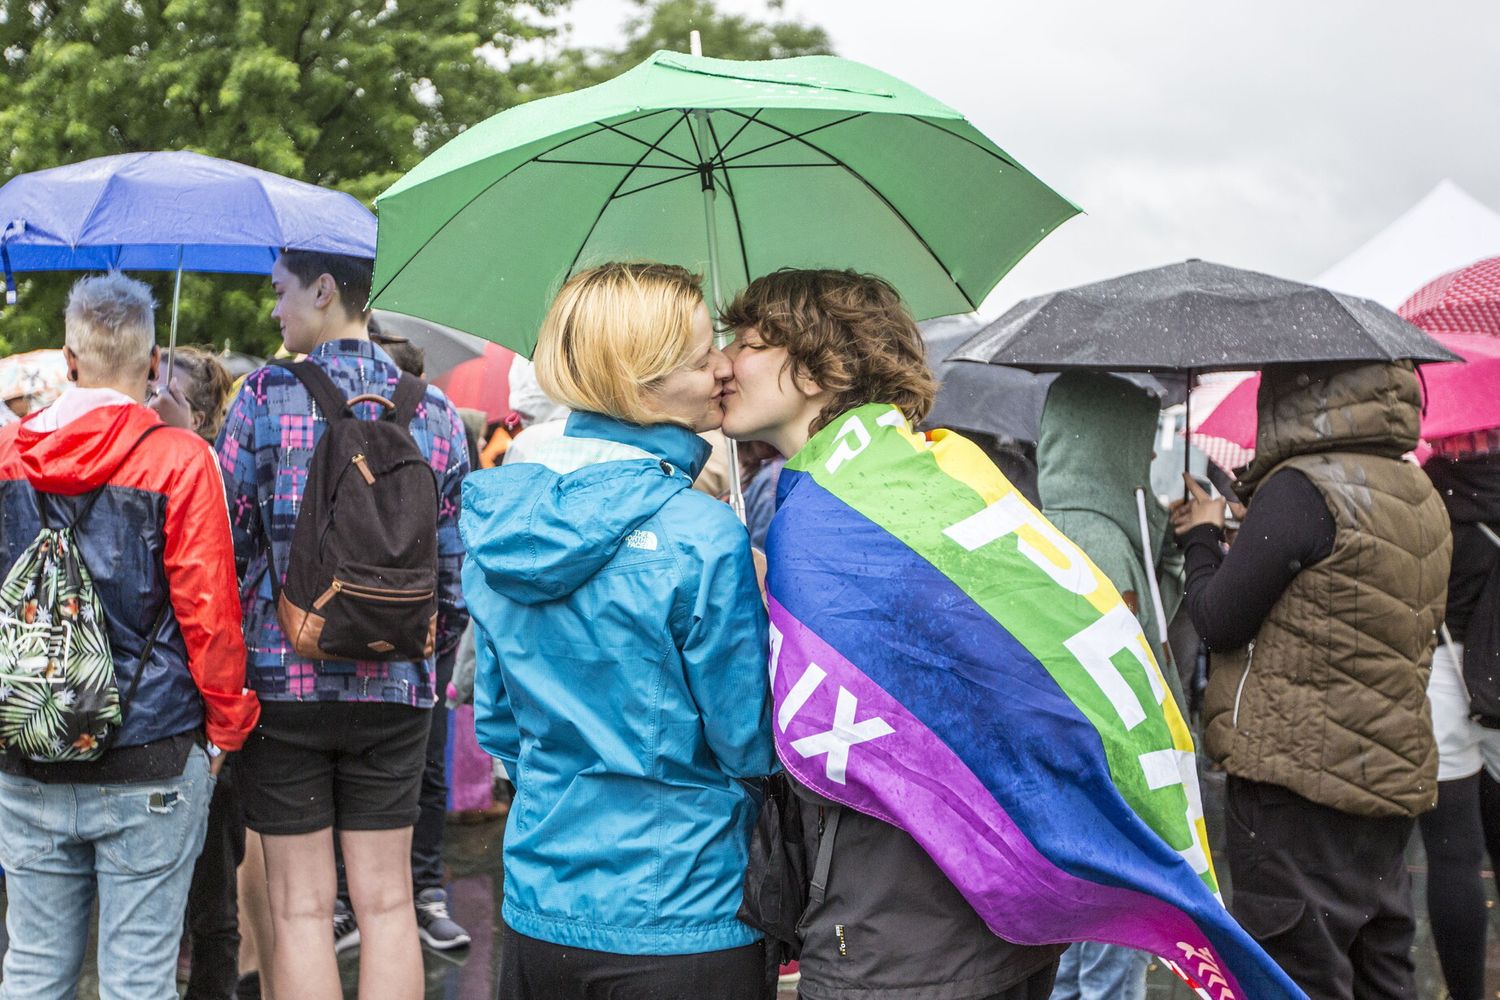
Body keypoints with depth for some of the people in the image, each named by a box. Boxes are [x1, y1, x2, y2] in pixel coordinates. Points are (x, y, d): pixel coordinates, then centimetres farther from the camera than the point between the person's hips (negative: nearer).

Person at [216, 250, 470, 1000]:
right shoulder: (432, 410, 2)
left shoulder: (264, 398, -6)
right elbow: (456, 558, 4)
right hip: (395, 685, 3)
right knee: (386, 901, 9)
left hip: (284, 678, -2)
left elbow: (224, 543, -5)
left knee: (302, 905, 5)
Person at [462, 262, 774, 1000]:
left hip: (537, 911, 6)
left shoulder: (498, 516, 0)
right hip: (681, 924, -6)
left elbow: (496, 721, 10)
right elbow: (751, 744, -12)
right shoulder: (702, 538, -20)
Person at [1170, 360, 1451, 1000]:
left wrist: (1202, 535, 5)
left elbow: (1217, 622, -12)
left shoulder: (1303, 490, -16)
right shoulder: (1421, 498, 11)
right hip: (1395, 776, 9)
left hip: (1300, 781, -9)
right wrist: (1230, 542, 15)